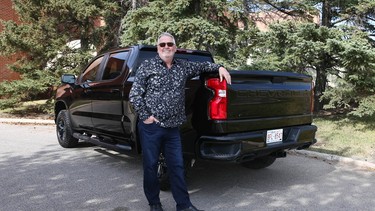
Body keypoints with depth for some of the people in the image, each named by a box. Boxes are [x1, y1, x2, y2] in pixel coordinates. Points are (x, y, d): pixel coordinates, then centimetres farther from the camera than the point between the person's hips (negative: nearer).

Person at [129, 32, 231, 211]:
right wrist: (145, 116, -10)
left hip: (173, 128, 3)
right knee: (151, 166, 8)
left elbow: (202, 66, 24)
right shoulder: (147, 66, -1)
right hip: (151, 127, -3)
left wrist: (219, 67, 8)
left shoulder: (183, 67, 10)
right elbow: (134, 94, -4)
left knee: (177, 166, 7)